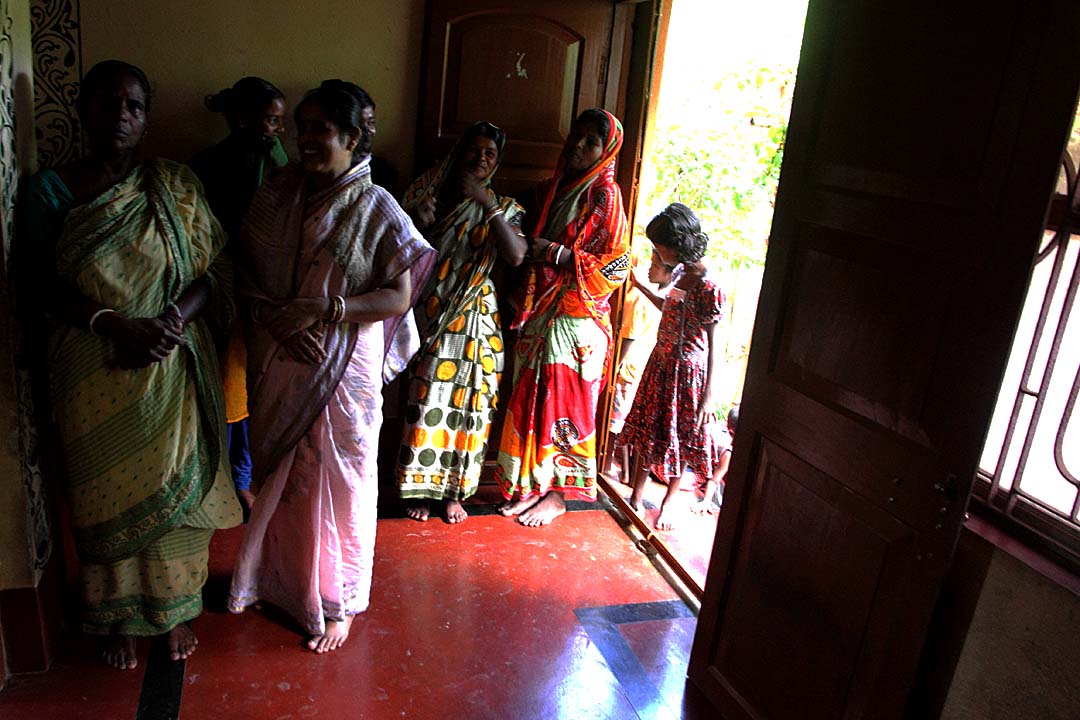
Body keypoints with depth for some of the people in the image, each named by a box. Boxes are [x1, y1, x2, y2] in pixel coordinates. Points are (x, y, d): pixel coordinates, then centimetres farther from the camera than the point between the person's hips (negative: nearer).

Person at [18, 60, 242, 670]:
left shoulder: (177, 186, 1)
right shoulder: (51, 189, -1)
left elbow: (214, 270, 0)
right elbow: (42, 287, -4)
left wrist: (176, 318, -18)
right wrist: (114, 324, -19)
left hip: (175, 370, 0)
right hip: (96, 380, 0)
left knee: (175, 488, 11)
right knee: (109, 494, 12)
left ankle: (175, 608, 33)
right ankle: (119, 617, 34)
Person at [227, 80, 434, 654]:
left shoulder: (376, 209, -11)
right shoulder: (275, 194, 1)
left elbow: (398, 297, -13)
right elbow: (243, 270, 4)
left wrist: (319, 309, -22)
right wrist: (273, 315, -15)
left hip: (343, 370, -4)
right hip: (275, 365, 4)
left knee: (339, 486, 9)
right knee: (274, 476, 20)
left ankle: (337, 601, 30)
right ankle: (270, 576, 45)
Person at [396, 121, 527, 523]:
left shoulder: (503, 208, 5)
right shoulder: (431, 195, 6)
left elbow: (516, 256, -14)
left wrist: (487, 203, -19)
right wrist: (420, 225, -13)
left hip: (475, 320, 0)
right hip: (430, 316, 0)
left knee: (466, 403, 4)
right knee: (426, 401, -1)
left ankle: (453, 491, 20)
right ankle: (421, 488, 16)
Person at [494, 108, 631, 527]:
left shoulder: (604, 195, -8)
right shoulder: (554, 188, 13)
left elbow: (616, 265, -13)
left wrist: (557, 253, -17)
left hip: (576, 319, -7)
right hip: (540, 312, 7)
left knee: (565, 405, 0)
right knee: (532, 400, 11)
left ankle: (559, 494, 14)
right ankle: (530, 485, 24)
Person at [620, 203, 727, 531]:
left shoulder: (708, 287, -23)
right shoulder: (681, 273, 2)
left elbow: (713, 345, -19)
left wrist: (708, 395, -16)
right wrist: (639, 285, 21)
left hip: (687, 372, -8)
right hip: (661, 365, 8)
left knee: (679, 440, 10)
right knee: (647, 432, 15)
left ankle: (667, 503, 30)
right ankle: (635, 499, 29)